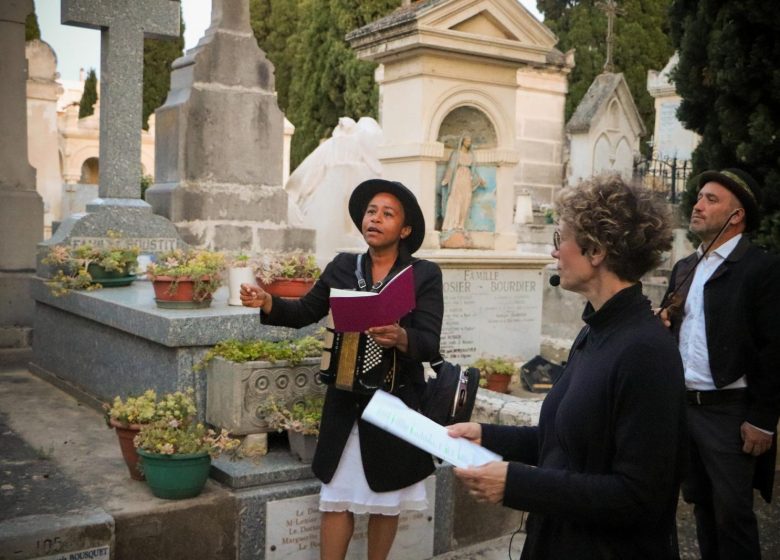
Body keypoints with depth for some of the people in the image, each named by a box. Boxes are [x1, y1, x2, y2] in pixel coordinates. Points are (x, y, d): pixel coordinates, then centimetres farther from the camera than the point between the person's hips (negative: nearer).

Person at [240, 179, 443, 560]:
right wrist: (267, 303, -12)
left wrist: (400, 338, -35)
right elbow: (305, 312, 6)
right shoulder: (342, 267, 2)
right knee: (337, 499, 7)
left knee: (387, 501, 14)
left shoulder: (425, 275, -7)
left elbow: (430, 344, -14)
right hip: (345, 401, 2)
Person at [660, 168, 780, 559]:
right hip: (683, 406, 7)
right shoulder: (685, 267, 12)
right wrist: (662, 322, -6)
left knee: (732, 513, 2)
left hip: (731, 413, -7)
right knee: (701, 504, 17)